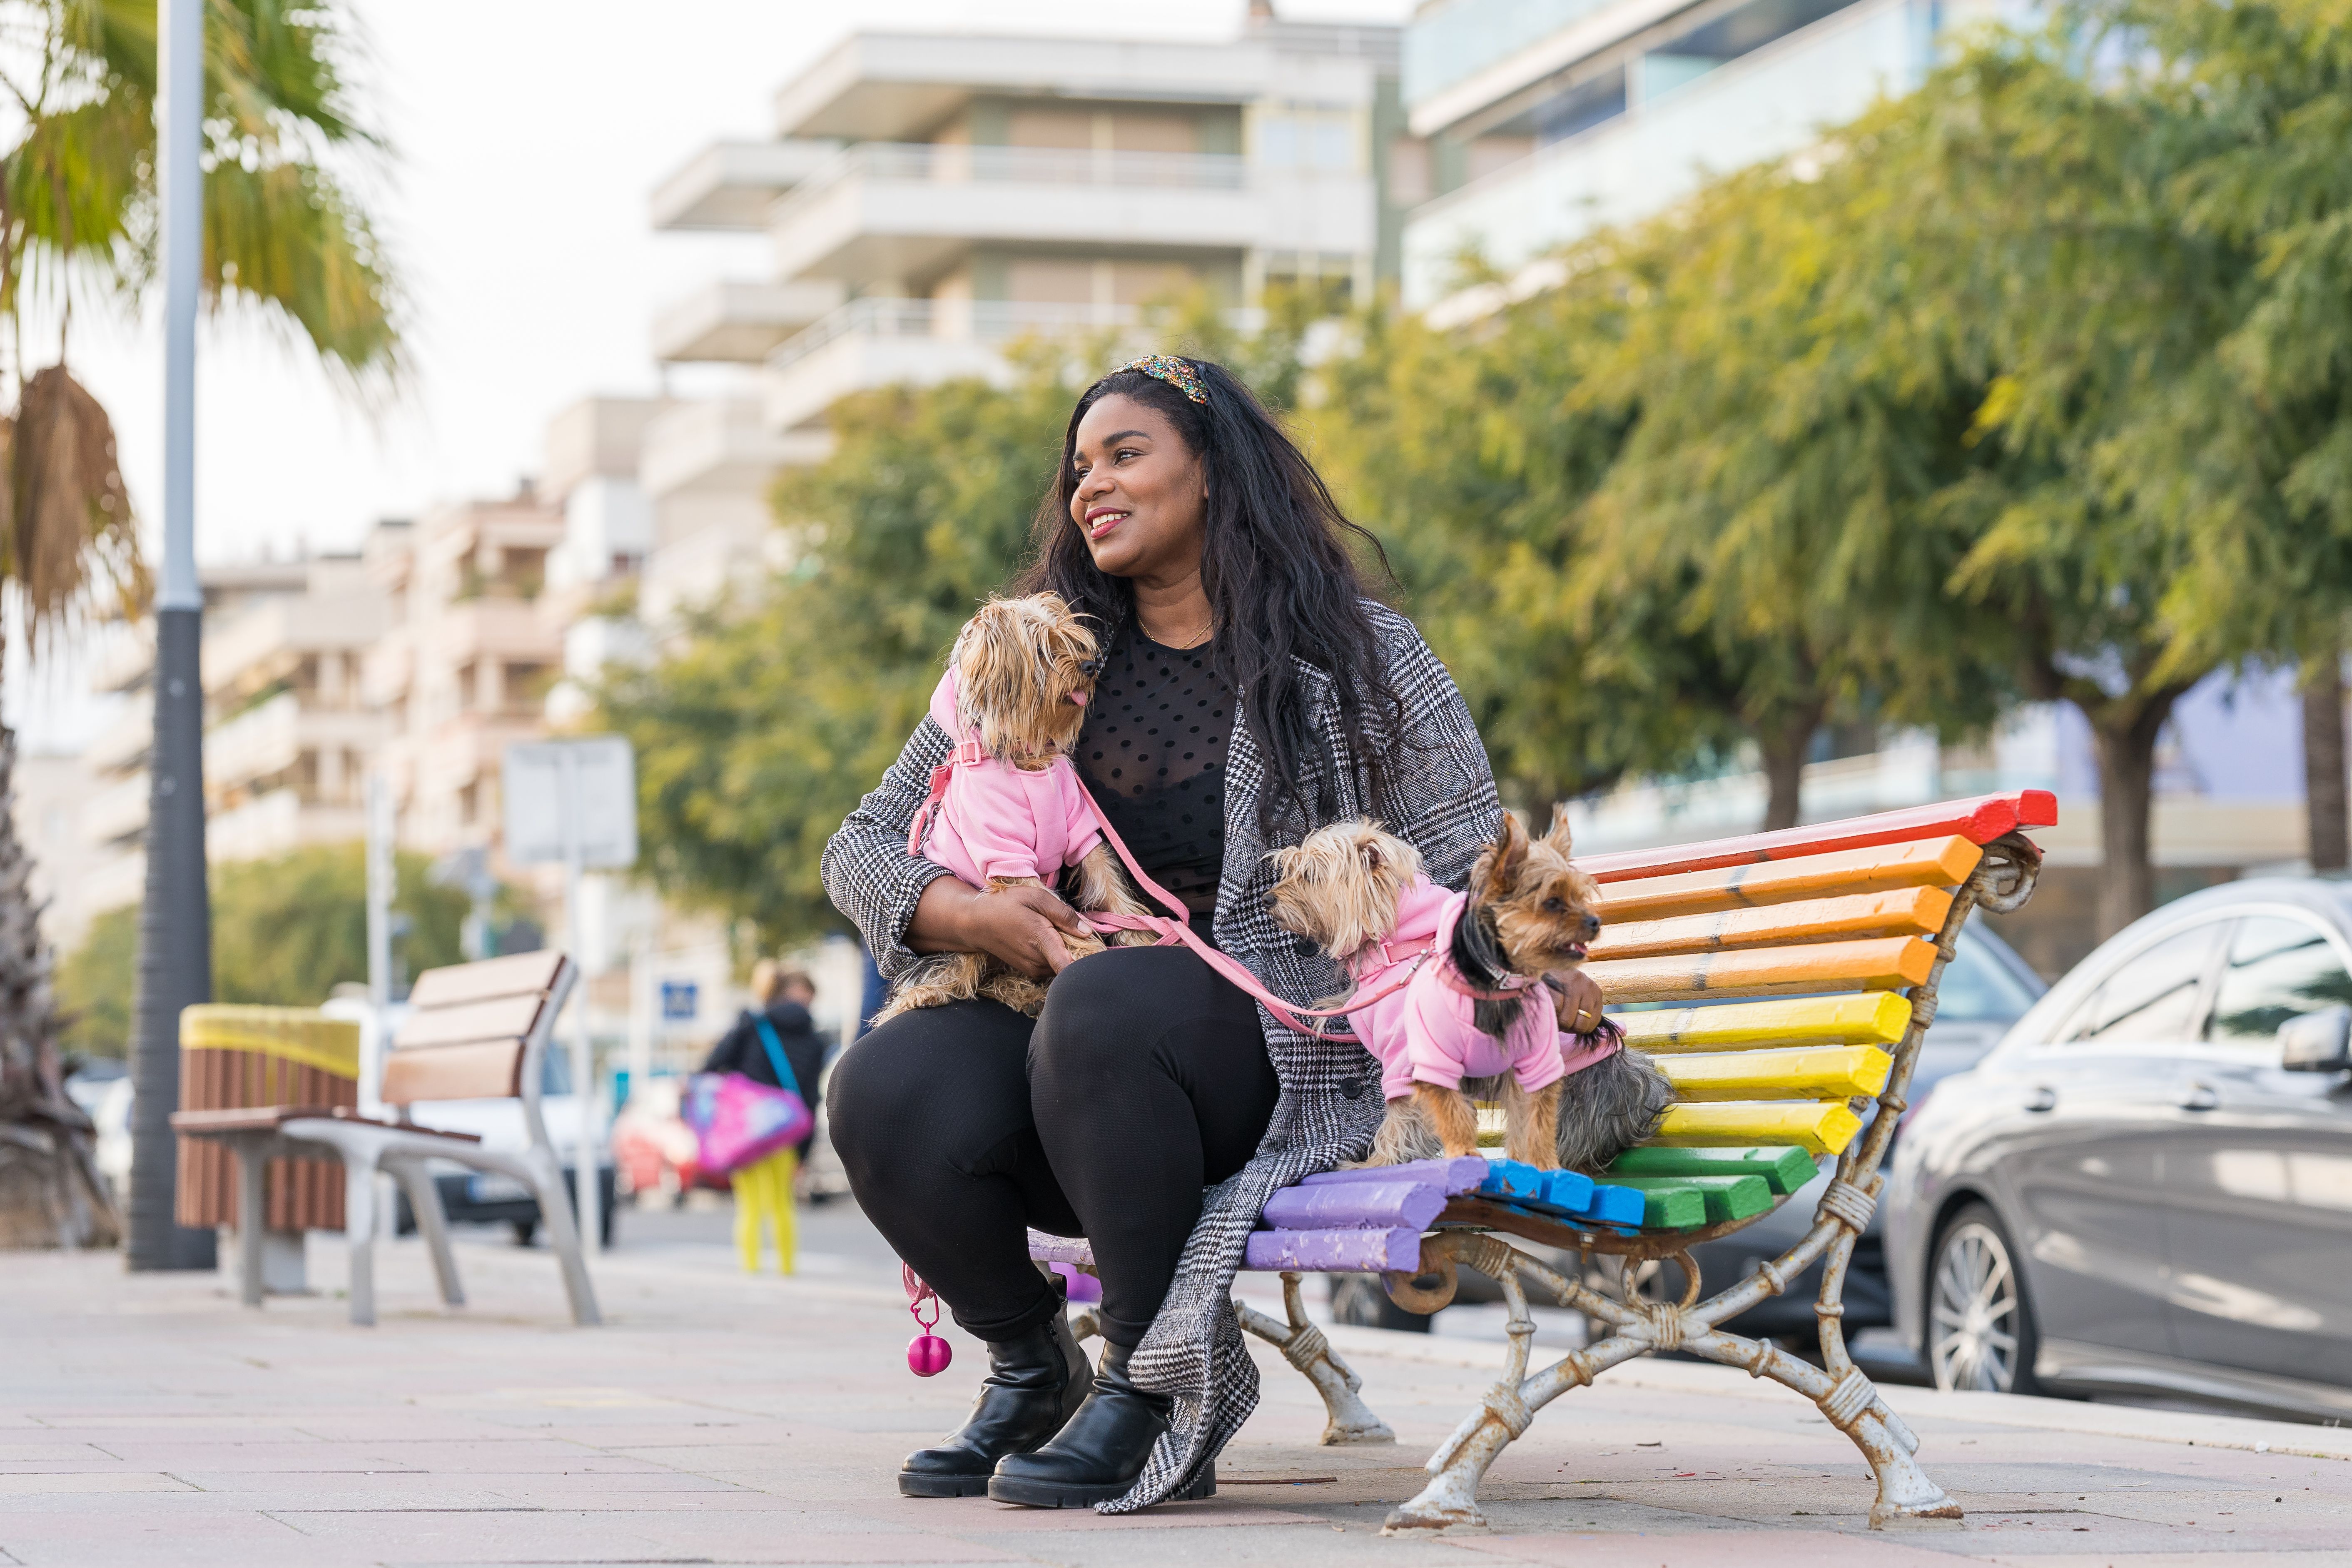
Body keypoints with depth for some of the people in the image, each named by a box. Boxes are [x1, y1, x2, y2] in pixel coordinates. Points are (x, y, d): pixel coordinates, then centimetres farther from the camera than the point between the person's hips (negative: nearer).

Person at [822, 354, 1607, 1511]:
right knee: (881, 1094, -28)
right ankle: (1030, 1366, 1)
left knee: (1104, 1004, -37)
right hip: (1052, 1028, 4)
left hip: (1280, 1058, -3)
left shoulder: (1354, 657, 7)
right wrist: (968, 917, -10)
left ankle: (1156, 1380, -19)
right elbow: (862, 848, 12)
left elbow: (1463, 868, 4)